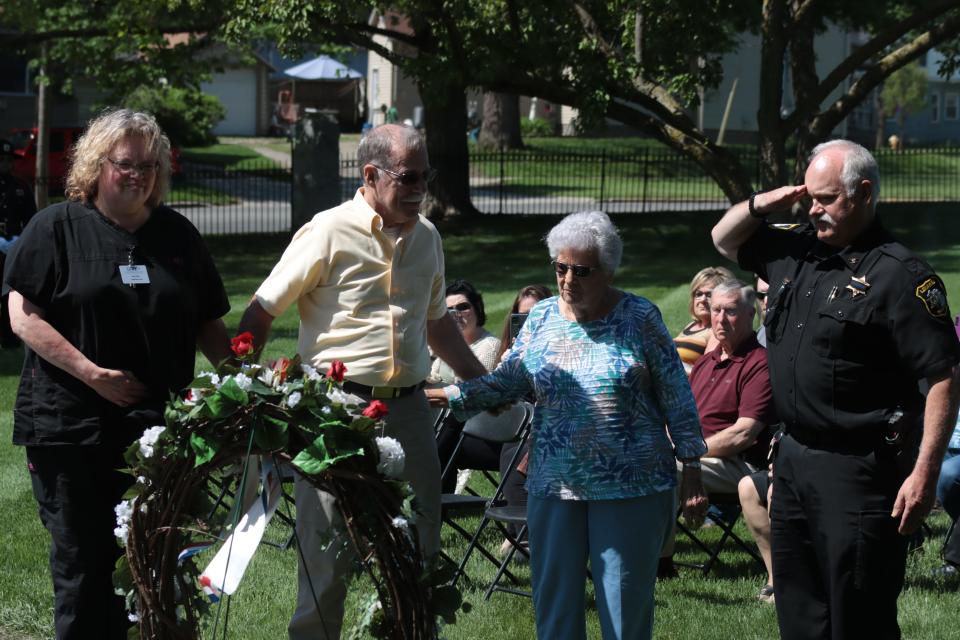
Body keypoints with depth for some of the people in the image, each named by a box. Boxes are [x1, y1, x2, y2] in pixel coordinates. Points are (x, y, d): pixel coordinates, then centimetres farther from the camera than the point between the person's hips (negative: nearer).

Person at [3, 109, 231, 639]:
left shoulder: (177, 234, 13)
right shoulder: (56, 227, 1)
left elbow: (208, 323, 18)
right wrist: (91, 372, -16)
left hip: (157, 425, 3)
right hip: (70, 428, -3)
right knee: (80, 557, 1)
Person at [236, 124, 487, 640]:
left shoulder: (426, 238, 12)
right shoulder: (328, 233, -7)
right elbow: (260, 313, -6)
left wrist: (482, 381, 28)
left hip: (407, 408, 6)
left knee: (419, 548, 9)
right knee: (327, 550, -3)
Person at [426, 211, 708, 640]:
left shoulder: (639, 317, -4)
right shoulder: (541, 318, 7)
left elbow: (677, 398, -2)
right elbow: (506, 381, 8)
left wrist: (691, 470, -4)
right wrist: (446, 396, -5)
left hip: (630, 488, -4)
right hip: (554, 486, 4)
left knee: (625, 602, 1)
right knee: (554, 596, 8)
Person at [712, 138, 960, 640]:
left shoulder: (900, 275, -14)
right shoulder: (798, 251, 9)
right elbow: (725, 239, 27)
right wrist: (762, 204, 4)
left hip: (858, 470, -8)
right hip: (795, 460, 8)